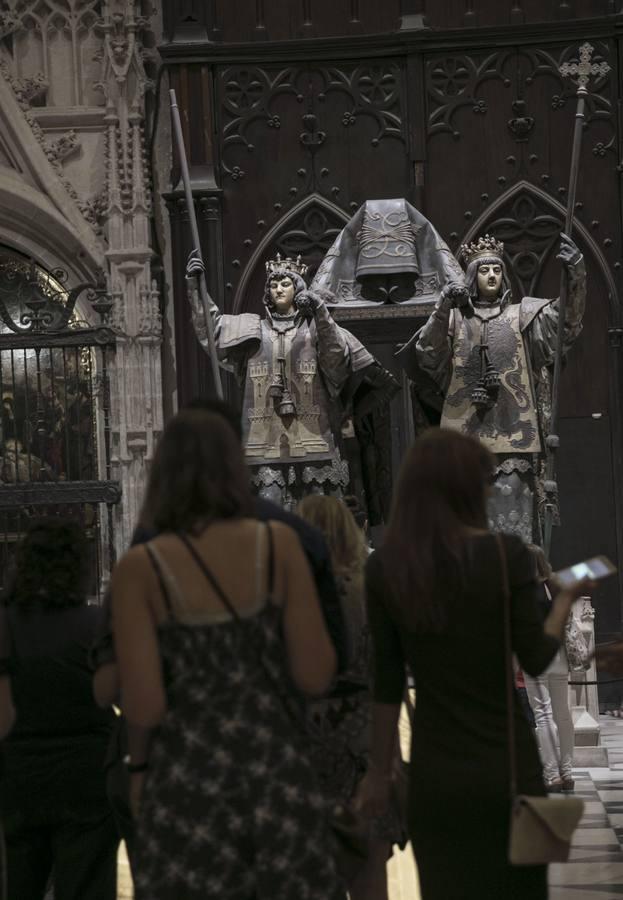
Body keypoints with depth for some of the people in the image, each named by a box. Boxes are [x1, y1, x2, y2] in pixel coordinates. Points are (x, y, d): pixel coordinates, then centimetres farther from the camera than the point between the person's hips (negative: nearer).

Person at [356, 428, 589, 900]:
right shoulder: (507, 553, -10)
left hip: (435, 774, 2)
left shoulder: (384, 568, -3)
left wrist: (380, 772, 6)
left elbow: (386, 684, -1)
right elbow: (536, 660, -6)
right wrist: (567, 597, 10)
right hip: (506, 763, -2)